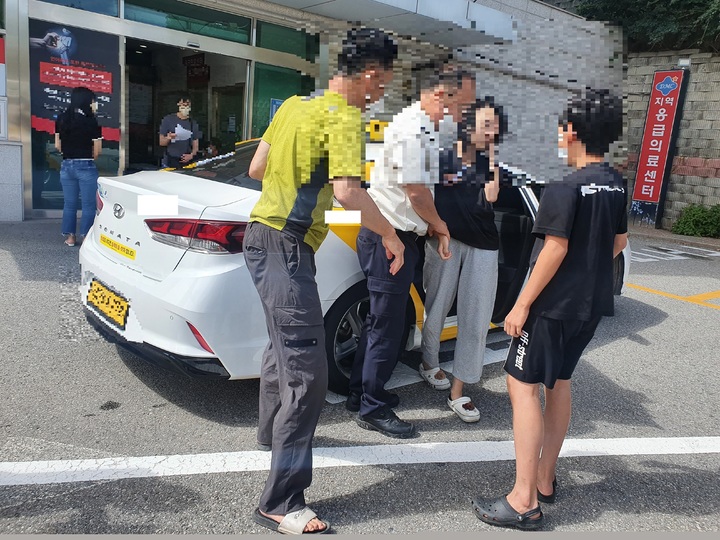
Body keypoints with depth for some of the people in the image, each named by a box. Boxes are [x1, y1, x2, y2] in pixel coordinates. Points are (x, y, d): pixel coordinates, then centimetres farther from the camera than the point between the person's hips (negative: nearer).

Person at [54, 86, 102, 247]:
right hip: (86, 167, -5)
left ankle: (70, 237, 18)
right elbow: (97, 150, -10)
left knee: (69, 204, 13)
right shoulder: (91, 122, -11)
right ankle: (85, 237, 5)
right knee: (88, 205, 3)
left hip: (66, 166, 5)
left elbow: (58, 146, 8)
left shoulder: (61, 120, 5)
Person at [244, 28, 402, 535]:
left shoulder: (294, 104, 14)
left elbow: (256, 168, 16)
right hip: (286, 247, -10)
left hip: (264, 233, 10)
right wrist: (390, 234, -13)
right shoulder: (344, 117, -13)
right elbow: (348, 191, -27)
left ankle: (273, 429, 47)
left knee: (284, 344, 27)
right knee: (307, 372, -9)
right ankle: (281, 503, -3)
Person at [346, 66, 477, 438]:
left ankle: (361, 394, 30)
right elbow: (416, 191, -19)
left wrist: (431, 226, 5)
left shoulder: (423, 127, 15)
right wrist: (441, 227, -4)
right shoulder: (412, 129, -18)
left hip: (396, 236, 10)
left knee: (381, 319, 17)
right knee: (386, 324, -2)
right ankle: (373, 409, 12)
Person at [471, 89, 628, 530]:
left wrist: (521, 305, -16)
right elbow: (619, 242, 17)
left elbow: (555, 250, -21)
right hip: (591, 304, 9)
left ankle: (524, 502, -3)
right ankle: (545, 479, 28)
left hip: (555, 305, -9)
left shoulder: (566, 189, -18)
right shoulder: (616, 185, 8)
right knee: (559, 383, 18)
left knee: (524, 387, -4)